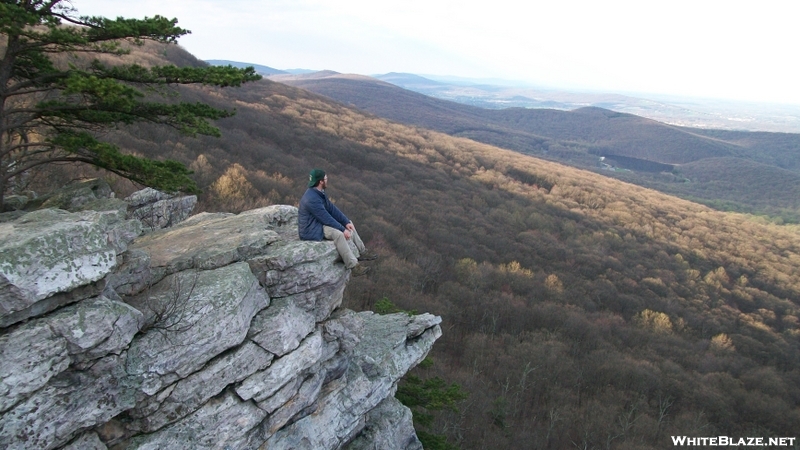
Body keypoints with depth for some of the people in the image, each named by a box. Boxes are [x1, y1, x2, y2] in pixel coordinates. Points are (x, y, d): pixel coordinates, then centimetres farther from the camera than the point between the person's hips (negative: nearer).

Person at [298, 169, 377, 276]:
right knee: (338, 234, -33)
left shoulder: (319, 192, 4)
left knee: (348, 223, 11)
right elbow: (326, 218, -26)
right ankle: (353, 266, -32)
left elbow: (332, 208, 5)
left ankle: (362, 252, 15)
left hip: (319, 223, 11)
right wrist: (343, 229, -20)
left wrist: (346, 222, -4)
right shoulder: (312, 199, -28)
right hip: (311, 230, -11)